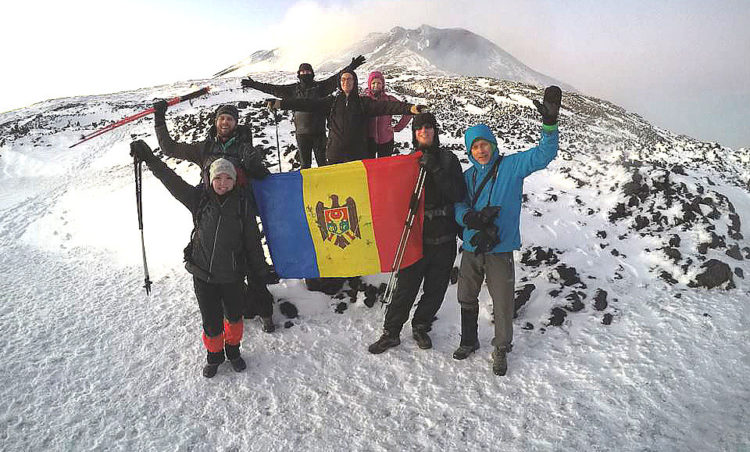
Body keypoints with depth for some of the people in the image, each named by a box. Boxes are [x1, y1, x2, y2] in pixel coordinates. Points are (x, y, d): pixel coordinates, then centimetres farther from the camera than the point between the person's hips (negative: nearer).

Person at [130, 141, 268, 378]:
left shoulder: (242, 203, -5)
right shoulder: (199, 198, -4)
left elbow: (251, 238, 1)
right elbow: (172, 180, -12)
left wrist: (260, 267, 4)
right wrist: (149, 158, -23)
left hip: (232, 274, 0)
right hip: (203, 274, 0)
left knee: (234, 316, 17)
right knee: (211, 321, 8)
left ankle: (233, 350, 43)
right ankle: (214, 354, 36)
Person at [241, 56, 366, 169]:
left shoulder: (320, 87, 6)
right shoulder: (294, 89, 10)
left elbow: (336, 78, 2)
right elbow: (274, 89, 13)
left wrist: (351, 67, -6)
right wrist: (254, 84, 13)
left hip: (318, 132, -1)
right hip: (301, 133, 2)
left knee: (322, 161, 1)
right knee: (304, 163, 8)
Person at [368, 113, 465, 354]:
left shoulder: (449, 159, 1)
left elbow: (459, 195, -11)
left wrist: (436, 170, -20)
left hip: (444, 237, 1)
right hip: (417, 236, -1)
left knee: (435, 289, 13)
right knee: (406, 288, 1)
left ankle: (421, 327, 35)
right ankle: (390, 333, 19)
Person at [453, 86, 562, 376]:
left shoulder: (511, 166, -2)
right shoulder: (468, 176, 9)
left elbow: (544, 154, -12)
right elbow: (459, 206, 4)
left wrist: (549, 124, -27)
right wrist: (471, 217, -18)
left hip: (499, 250, -4)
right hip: (471, 248, 4)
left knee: (502, 306, 3)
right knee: (467, 299, 17)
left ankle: (501, 350, 27)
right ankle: (469, 342, 40)